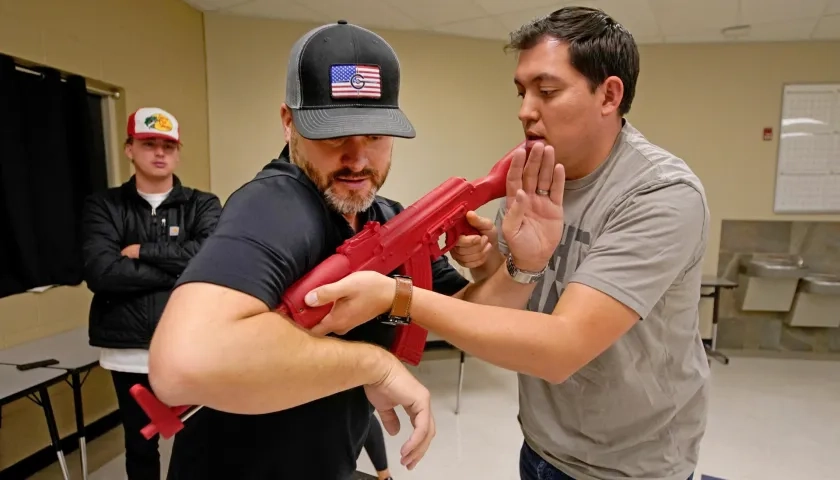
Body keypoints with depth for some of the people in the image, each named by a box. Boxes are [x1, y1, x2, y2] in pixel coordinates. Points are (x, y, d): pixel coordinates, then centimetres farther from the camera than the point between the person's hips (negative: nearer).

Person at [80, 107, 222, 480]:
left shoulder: (203, 205, 1)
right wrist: (183, 272, -14)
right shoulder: (103, 206, 3)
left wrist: (143, 251, -13)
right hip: (129, 351, 1)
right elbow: (100, 273, -13)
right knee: (139, 446, 19)